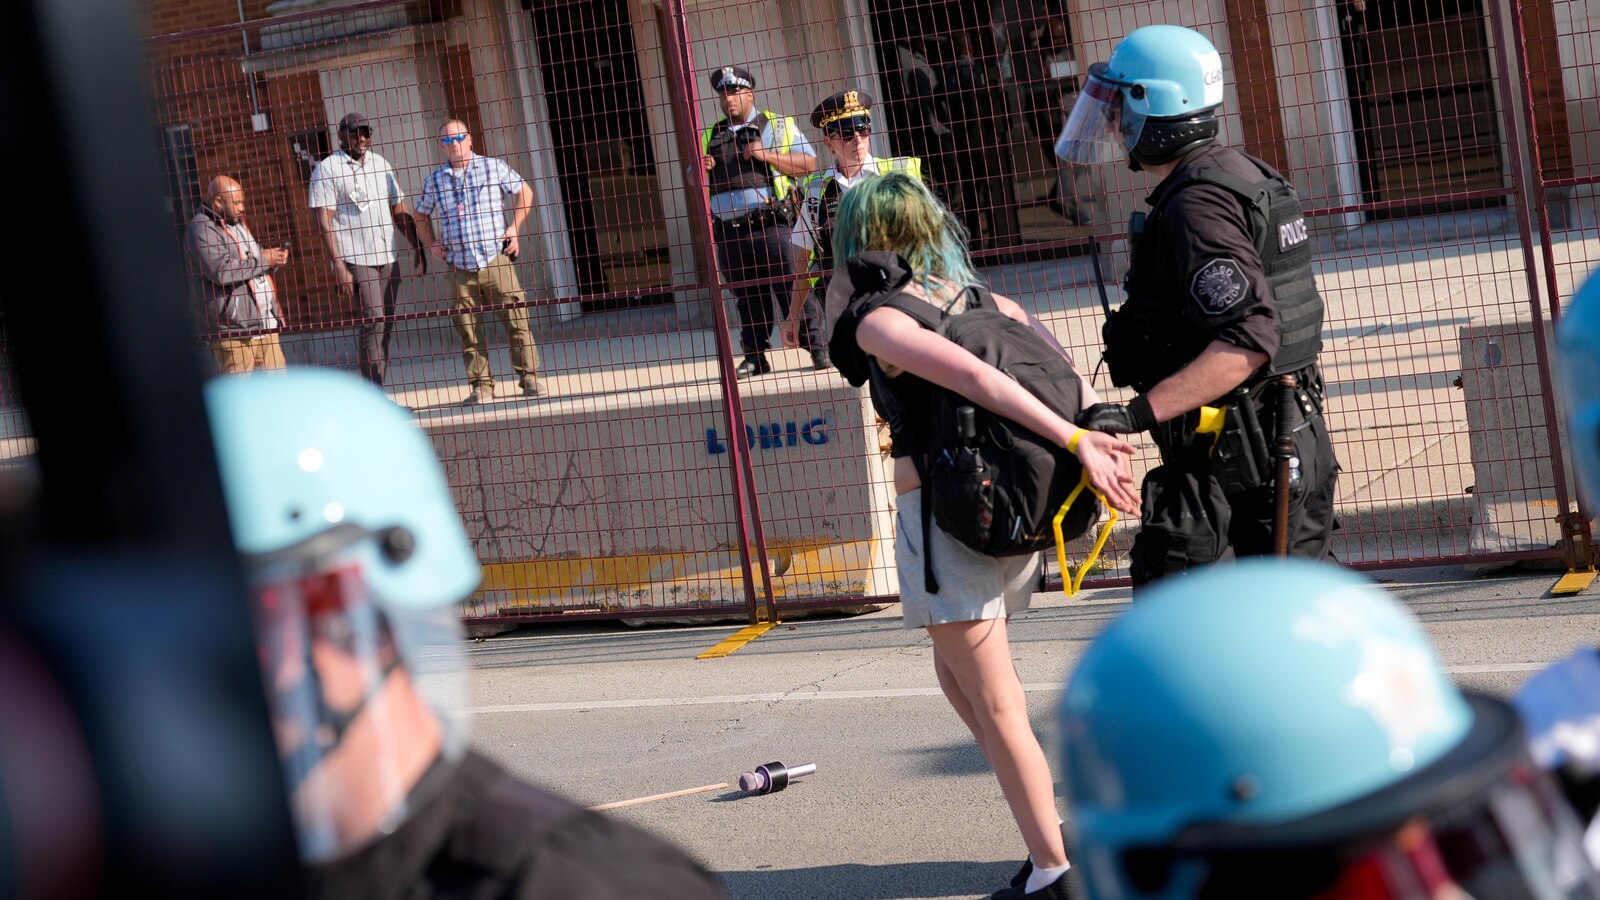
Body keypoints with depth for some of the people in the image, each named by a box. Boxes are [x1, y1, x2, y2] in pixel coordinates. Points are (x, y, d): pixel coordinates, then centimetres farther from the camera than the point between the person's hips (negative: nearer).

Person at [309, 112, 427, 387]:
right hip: (355, 259, -6)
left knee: (384, 327, 5)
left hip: (387, 258, 6)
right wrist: (339, 266, -17)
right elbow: (324, 222, -9)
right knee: (374, 322, -16)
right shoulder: (327, 169, -3)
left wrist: (418, 248, 11)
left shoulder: (381, 164, 16)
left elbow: (399, 211, 19)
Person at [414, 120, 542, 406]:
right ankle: (481, 386, 7)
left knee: (515, 318, -5)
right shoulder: (435, 180, 10)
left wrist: (514, 227, 3)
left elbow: (524, 191, 13)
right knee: (467, 327, 1)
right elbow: (421, 215, 24)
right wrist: (432, 244, 9)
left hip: (495, 258, -2)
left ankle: (528, 377, 3)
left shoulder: (493, 167, 4)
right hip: (458, 266, 2)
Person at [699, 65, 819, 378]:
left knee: (791, 288, -8)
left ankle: (818, 349, -5)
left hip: (769, 223, -4)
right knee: (746, 296, 5)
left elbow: (809, 164, 1)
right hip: (729, 231, 4)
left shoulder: (776, 125, 9)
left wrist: (767, 155, -11)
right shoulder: (709, 137, 20)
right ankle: (755, 355, 11)